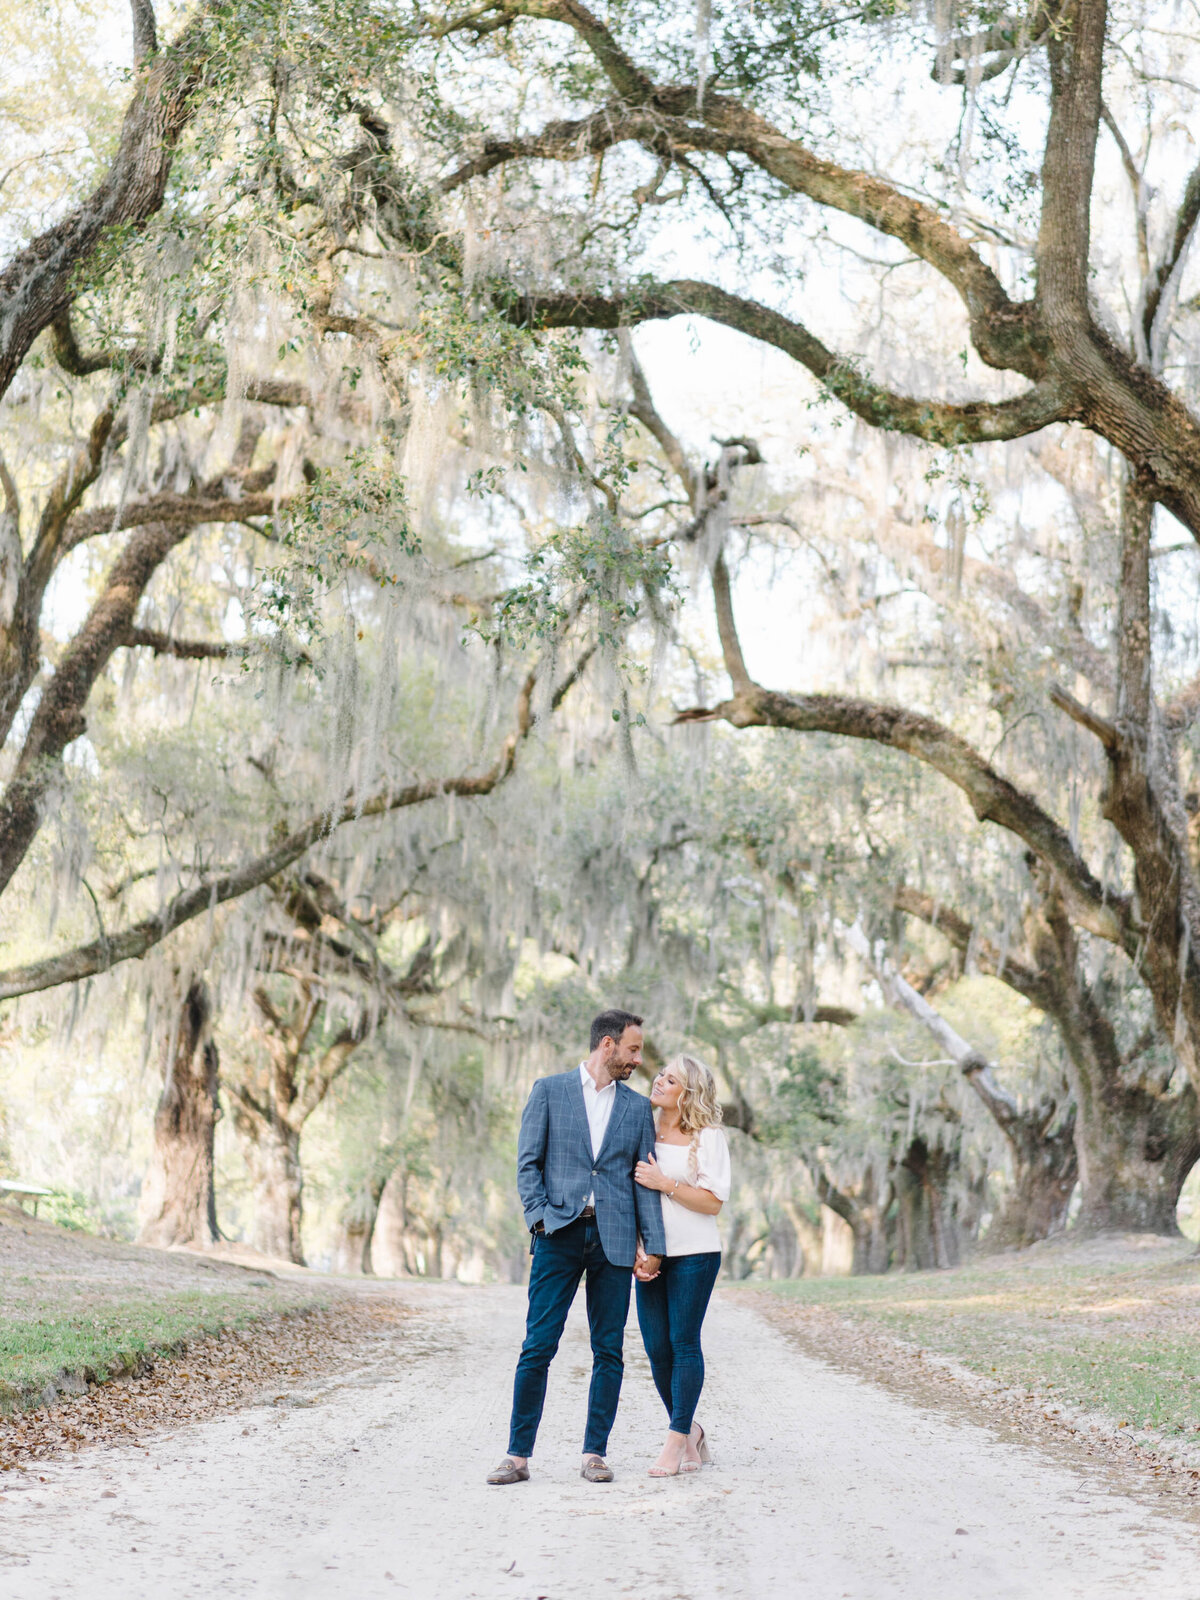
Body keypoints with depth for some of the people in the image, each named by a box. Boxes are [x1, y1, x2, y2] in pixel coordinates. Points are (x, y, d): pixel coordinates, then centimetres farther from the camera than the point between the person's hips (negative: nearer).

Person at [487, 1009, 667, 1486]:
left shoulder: (638, 1107, 13)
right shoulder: (549, 1091, 6)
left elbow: (645, 1179, 9)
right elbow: (528, 1162, 3)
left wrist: (651, 1244, 0)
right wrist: (540, 1217, -9)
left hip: (614, 1238, 3)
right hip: (559, 1233, -2)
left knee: (609, 1351, 3)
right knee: (538, 1347, -5)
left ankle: (594, 1454, 11)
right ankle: (518, 1455, 2)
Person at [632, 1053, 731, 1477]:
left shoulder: (708, 1138, -3)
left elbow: (713, 1202, -8)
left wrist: (665, 1183, -15)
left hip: (693, 1255, -5)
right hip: (652, 1255, 5)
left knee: (683, 1342, -6)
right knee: (656, 1347, 3)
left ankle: (676, 1442, -2)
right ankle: (689, 1430, 20)